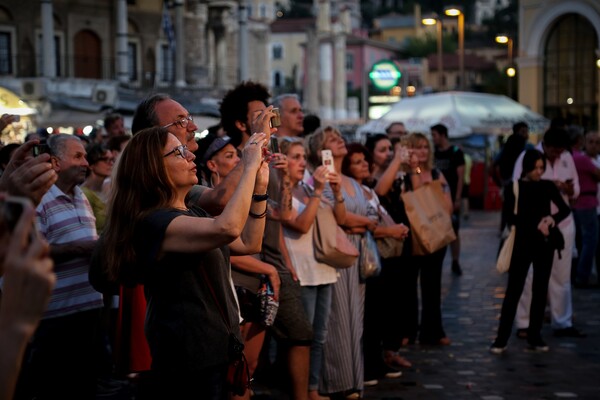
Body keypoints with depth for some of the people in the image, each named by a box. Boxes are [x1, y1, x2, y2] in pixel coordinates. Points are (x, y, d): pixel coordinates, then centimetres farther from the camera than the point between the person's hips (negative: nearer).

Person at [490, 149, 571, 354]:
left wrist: (551, 218, -18)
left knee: (540, 290, 7)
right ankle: (501, 339, -2)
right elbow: (511, 218, -9)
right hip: (523, 243, -3)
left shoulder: (548, 186, 5)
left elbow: (565, 209, 1)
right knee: (513, 291, -4)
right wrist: (536, 225, -17)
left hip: (545, 243, 3)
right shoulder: (515, 188, -4)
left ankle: (535, 336, 16)